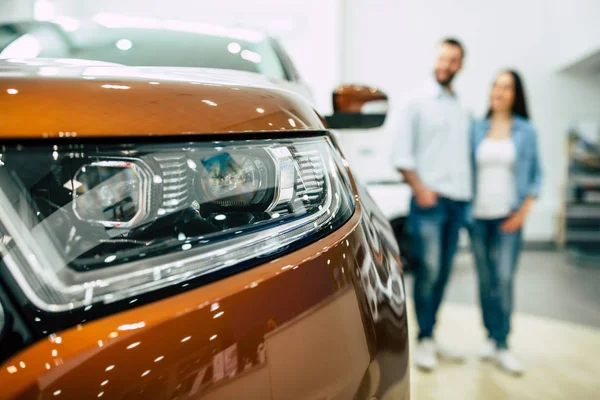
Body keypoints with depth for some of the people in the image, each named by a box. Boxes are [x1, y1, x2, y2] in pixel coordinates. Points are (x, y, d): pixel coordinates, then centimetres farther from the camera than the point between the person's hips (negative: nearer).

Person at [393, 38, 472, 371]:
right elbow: (401, 153, -4)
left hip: (458, 200, 5)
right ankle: (424, 341, 4)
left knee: (443, 273, 8)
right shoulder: (418, 103, 3)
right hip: (429, 198, -5)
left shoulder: (462, 110, 18)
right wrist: (420, 188, -13)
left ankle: (431, 338, 18)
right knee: (429, 270, -8)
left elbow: (465, 154, 20)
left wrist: (468, 192, 9)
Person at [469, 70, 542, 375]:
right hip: (478, 214, 2)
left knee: (504, 280, -7)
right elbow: (466, 168, 10)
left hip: (508, 217, -2)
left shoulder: (526, 132, 4)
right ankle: (491, 337, 21)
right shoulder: (476, 129, 7)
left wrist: (524, 210, -4)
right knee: (485, 279, 8)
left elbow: (535, 174, 6)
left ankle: (502, 346, 4)